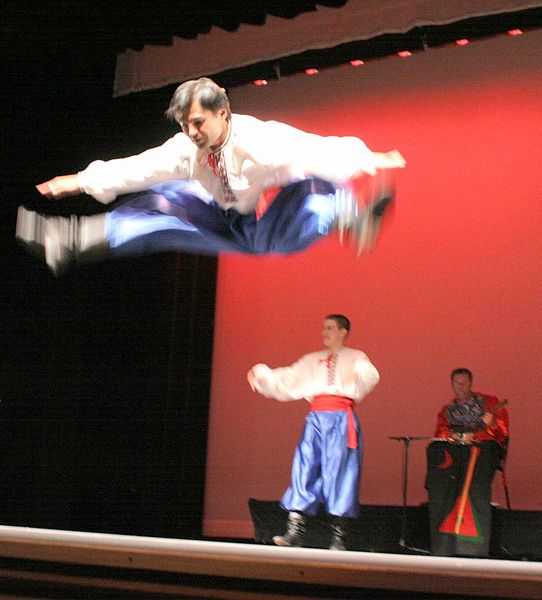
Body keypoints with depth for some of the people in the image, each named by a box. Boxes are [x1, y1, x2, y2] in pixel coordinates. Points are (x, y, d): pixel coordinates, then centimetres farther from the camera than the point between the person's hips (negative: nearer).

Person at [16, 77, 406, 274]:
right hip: (234, 230, 7)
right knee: (161, 206, 0)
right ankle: (75, 240, 2)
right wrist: (84, 181, 7)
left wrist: (364, 161, -62)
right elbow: (139, 168, 2)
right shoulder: (186, 149, -10)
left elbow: (313, 150, -46)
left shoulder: (258, 139, -31)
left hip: (277, 231, -6)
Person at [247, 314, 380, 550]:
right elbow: (286, 380, 19)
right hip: (315, 419, 4)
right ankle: (295, 530, -4)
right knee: (305, 470, -4)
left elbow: (370, 376, -11)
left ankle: (339, 537, -4)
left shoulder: (355, 358, 9)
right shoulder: (312, 360, 22)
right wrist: (261, 376, 6)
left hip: (341, 420, -4)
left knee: (340, 473, -7)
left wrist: (358, 374, -33)